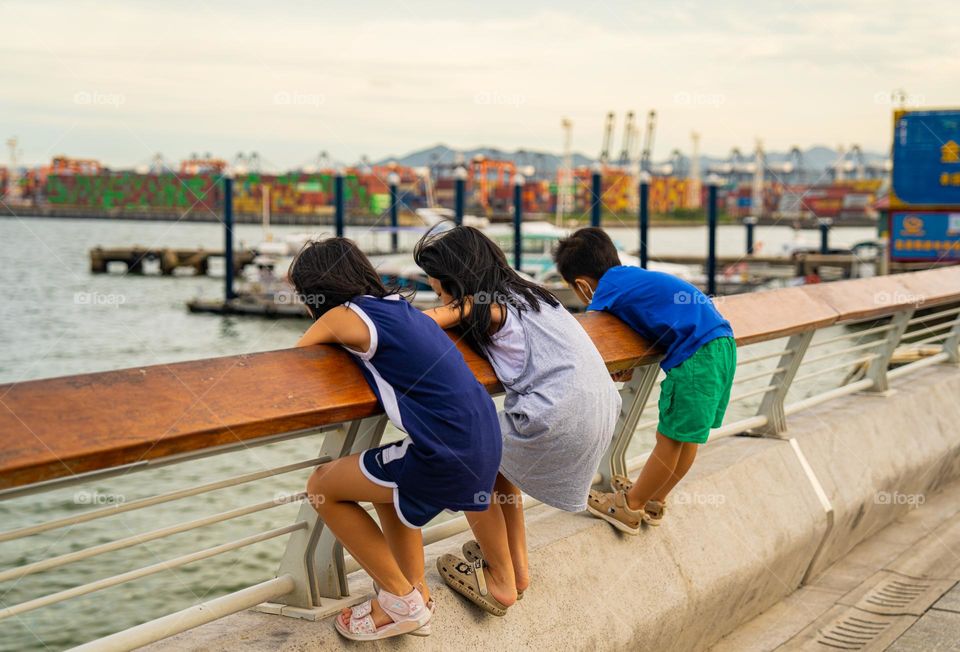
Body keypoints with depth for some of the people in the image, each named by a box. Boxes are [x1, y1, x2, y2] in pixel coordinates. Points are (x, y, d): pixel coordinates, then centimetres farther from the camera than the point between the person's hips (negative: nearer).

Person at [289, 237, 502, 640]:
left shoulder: (345, 318, -6)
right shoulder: (399, 307, 16)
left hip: (445, 456, -8)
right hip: (484, 444, 9)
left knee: (321, 487, 10)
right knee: (384, 482, 32)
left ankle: (402, 602, 15)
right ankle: (417, 591, 33)